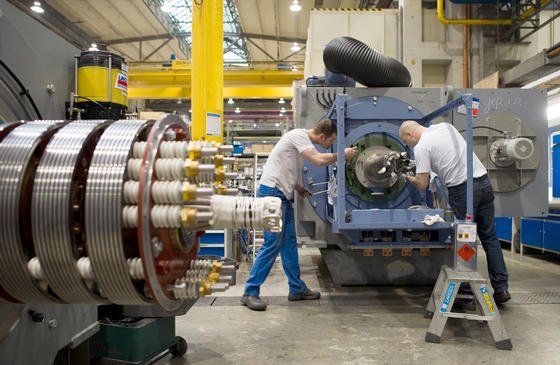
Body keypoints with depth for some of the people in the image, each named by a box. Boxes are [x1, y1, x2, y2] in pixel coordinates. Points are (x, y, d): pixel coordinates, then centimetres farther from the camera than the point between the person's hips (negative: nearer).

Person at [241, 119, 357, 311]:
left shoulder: (304, 139, 17)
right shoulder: (299, 135, -12)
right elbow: (319, 160, -24)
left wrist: (299, 188, 10)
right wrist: (341, 154, -10)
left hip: (282, 195, 10)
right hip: (271, 191, -10)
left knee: (289, 243, 13)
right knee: (272, 244, -9)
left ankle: (297, 288, 23)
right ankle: (250, 293, -1)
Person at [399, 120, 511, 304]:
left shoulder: (421, 147, -6)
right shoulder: (445, 126, 16)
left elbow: (422, 184, -7)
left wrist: (411, 179, 14)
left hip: (462, 189, -7)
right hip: (483, 180, 7)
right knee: (489, 237, 11)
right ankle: (501, 288, 15)